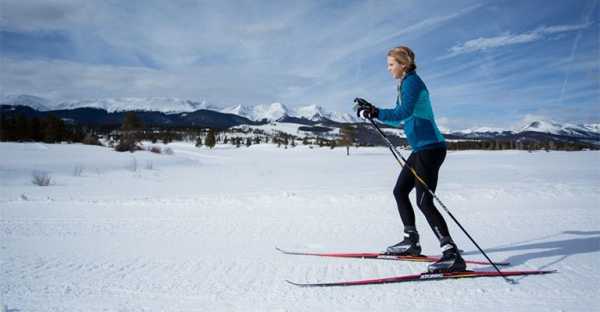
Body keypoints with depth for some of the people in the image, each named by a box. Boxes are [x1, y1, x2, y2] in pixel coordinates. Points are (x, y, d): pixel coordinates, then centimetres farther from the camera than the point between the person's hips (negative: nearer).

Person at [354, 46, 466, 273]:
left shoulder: (412, 81, -9)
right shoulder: (406, 84, 19)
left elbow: (403, 113, -25)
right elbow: (399, 119, 24)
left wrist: (374, 113, -26)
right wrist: (372, 109, 17)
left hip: (430, 148, -10)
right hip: (421, 150, 10)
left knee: (424, 201, -14)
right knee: (400, 191, 16)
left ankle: (452, 254, -12)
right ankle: (411, 241, 25)